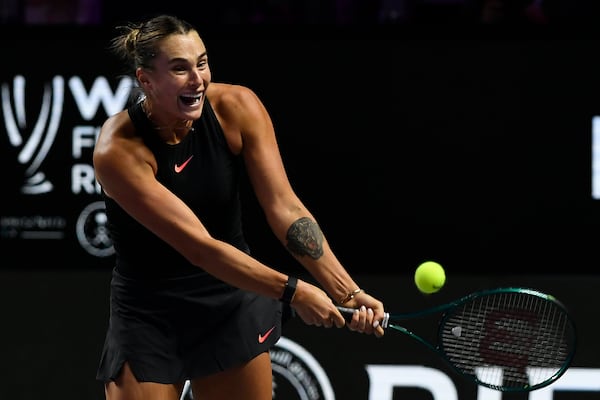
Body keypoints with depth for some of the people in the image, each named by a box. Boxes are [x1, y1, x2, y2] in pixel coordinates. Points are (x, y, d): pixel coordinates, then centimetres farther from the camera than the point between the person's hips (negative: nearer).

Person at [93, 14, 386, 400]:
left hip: (234, 303, 3)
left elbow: (285, 208, -19)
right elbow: (199, 246, -28)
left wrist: (347, 291, -30)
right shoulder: (118, 151, -25)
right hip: (148, 319, -3)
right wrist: (291, 291, -33)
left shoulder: (237, 107, -14)